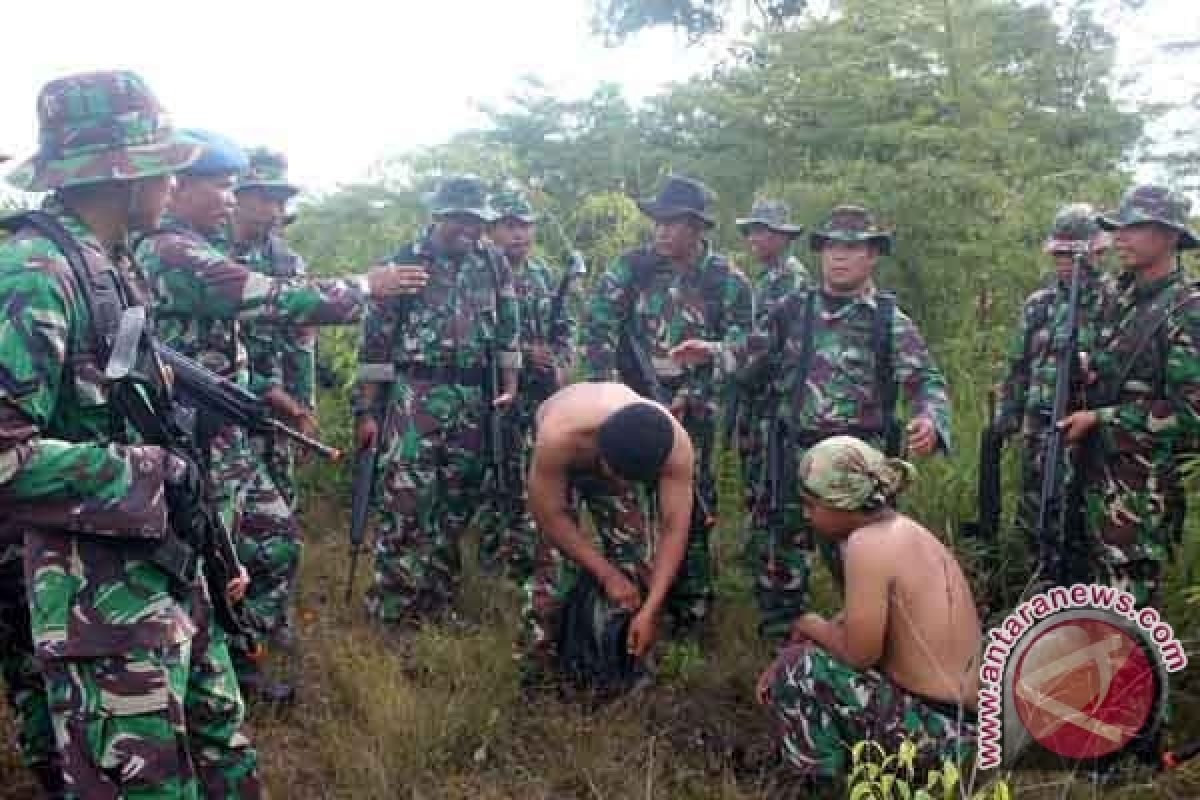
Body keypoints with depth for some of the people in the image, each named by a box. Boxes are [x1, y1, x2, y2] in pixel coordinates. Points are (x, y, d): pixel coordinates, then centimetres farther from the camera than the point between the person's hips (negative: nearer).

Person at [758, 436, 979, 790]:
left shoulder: (866, 543, -21)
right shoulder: (903, 530, 8)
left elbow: (859, 653, -20)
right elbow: (855, 622, 15)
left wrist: (809, 626, -1)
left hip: (936, 727, -9)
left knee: (799, 670, -8)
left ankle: (825, 783, 8)